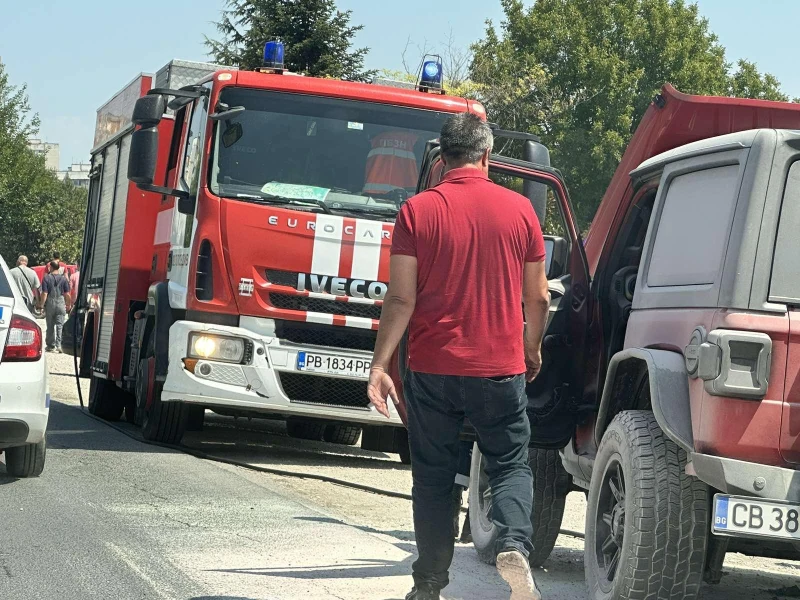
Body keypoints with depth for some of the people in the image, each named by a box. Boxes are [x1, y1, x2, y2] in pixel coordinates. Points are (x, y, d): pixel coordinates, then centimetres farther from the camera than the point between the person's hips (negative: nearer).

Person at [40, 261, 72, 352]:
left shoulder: (46, 278, -6)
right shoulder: (64, 279, -1)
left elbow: (44, 294, -11)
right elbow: (67, 294, 0)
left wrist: (42, 305, -4)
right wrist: (69, 304, 13)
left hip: (50, 303, -1)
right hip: (61, 303, 1)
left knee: (50, 326, 10)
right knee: (59, 325, 1)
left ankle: (51, 346, 16)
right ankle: (58, 345, -11)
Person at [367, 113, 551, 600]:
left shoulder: (419, 211, -5)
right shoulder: (519, 209, 0)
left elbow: (402, 298, -9)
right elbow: (538, 297, 5)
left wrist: (380, 365, -5)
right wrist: (532, 350, 22)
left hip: (433, 369, 0)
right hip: (501, 368, 0)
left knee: (433, 477, 10)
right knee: (512, 466, 12)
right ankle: (514, 544, -14)